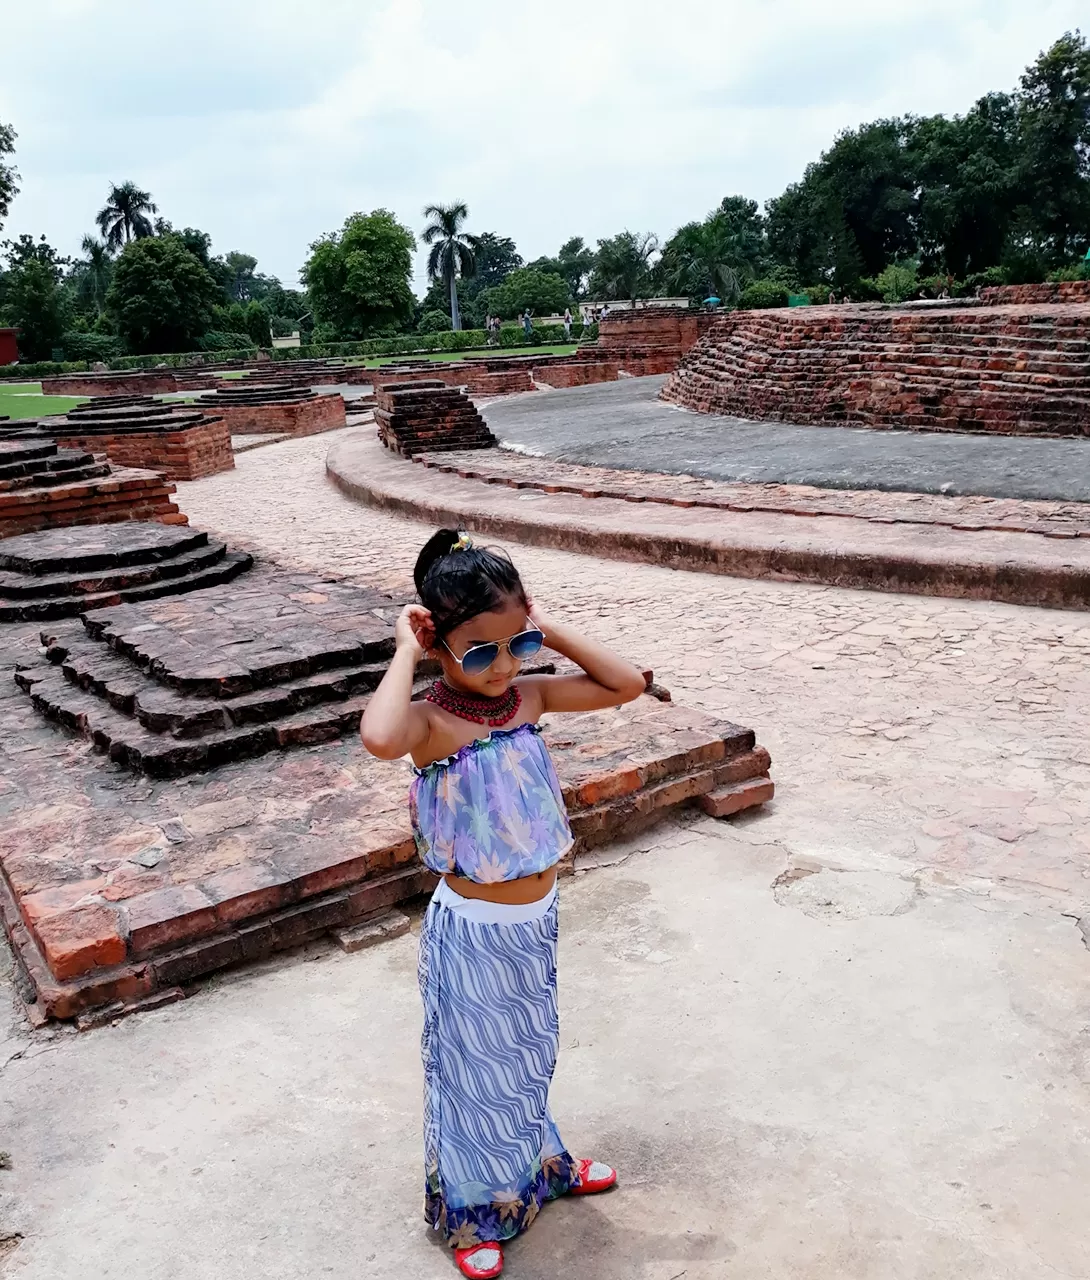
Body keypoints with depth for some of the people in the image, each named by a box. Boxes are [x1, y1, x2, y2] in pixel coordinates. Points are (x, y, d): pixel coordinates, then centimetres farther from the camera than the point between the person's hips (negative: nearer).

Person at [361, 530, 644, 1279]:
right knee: (476, 1069, 16)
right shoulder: (431, 721, -25)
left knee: (528, 1054, 28)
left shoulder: (528, 696, -6)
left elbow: (627, 685, -4)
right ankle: (472, 1213, 41)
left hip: (537, 918, 6)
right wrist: (406, 654, -34)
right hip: (476, 933, -6)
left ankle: (540, 1166, 54)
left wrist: (552, 631, -11)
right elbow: (380, 738, -49)